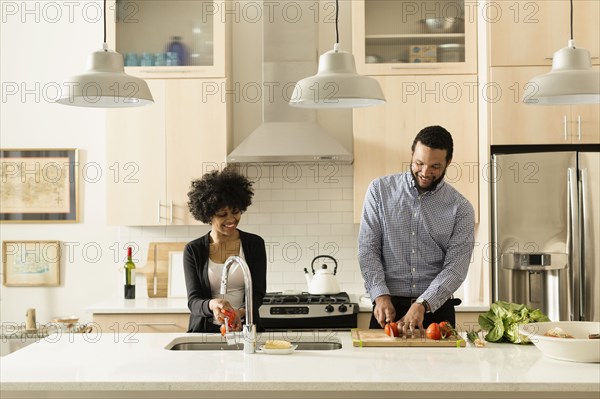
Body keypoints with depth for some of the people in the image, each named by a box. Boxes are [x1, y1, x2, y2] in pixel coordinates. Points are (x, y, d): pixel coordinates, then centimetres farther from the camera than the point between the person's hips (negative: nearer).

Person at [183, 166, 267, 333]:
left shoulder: (254, 244, 6)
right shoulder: (193, 250, 5)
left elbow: (257, 294, 1)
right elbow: (193, 300, -2)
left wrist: (240, 312, -21)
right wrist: (212, 305, -25)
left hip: (245, 328, 0)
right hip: (205, 331, 1)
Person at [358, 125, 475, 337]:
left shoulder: (461, 209, -1)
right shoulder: (380, 190, 0)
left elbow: (455, 268, -9)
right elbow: (368, 249, -2)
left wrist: (422, 305, -22)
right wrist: (381, 296, -15)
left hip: (437, 310, 0)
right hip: (388, 306, 0)